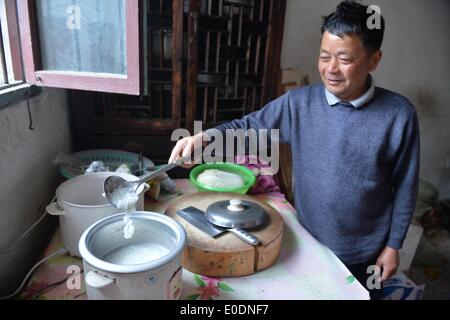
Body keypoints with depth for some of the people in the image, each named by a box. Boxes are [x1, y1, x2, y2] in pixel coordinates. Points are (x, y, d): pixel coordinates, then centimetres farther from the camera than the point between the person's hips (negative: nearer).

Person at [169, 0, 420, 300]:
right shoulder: (299, 103, -13)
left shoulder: (399, 115, -16)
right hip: (308, 243, 2)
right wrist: (204, 137, -27)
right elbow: (249, 126, -8)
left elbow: (405, 187, -7)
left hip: (365, 254, -1)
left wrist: (393, 246, -2)